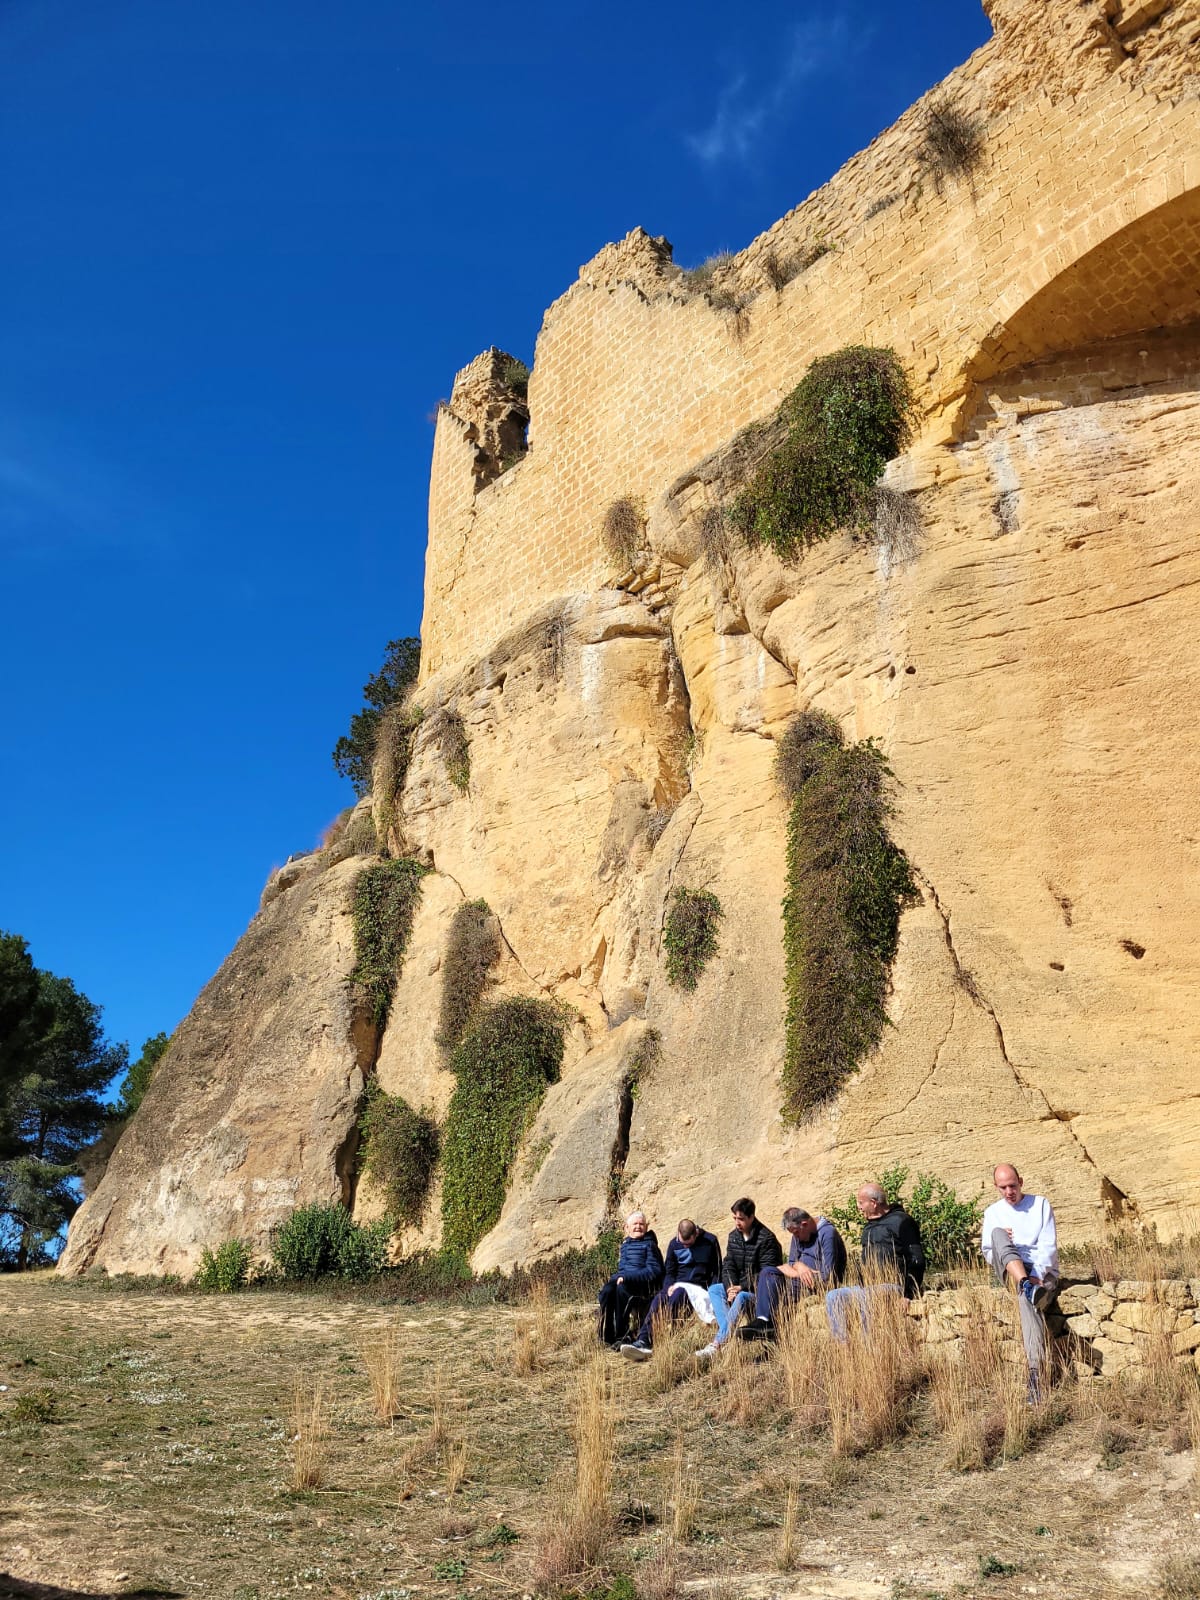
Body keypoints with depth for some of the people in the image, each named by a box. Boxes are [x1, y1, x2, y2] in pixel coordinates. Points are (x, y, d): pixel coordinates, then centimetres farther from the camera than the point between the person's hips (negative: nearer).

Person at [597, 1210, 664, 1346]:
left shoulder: (649, 1244, 1)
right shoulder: (624, 1244, 21)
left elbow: (654, 1271, -10)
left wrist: (626, 1277, -18)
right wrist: (619, 1276, 2)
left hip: (643, 1283, -5)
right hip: (623, 1279, 5)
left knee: (621, 1289, -36)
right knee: (606, 1292, -27)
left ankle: (620, 1336, -27)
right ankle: (607, 1336, -24)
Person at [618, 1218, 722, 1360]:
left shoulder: (710, 1241, 1)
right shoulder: (674, 1244, 10)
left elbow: (717, 1272, 5)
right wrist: (669, 1286, -7)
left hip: (699, 1287, -4)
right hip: (677, 1286, 4)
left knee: (677, 1297, -36)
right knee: (658, 1300, -30)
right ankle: (643, 1340, -47)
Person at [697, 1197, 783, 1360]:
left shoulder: (767, 1239, -16)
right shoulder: (733, 1237, 7)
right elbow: (728, 1266, 6)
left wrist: (742, 1288, -24)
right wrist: (730, 1288, -15)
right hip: (739, 1286, 8)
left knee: (741, 1298, -35)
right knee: (714, 1289, -10)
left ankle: (717, 1345, -41)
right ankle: (728, 1331, -27)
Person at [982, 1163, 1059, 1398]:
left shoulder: (1040, 1204, 9)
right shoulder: (993, 1212, 15)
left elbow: (1049, 1246, 0)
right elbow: (988, 1255, 10)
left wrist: (1037, 1275, -14)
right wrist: (1000, 1245, -12)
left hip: (1042, 1271, -2)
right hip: (1009, 1271, 2)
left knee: (1026, 1299, -36)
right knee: (998, 1233, -28)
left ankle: (1037, 1372, -45)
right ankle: (1029, 1288, -48)